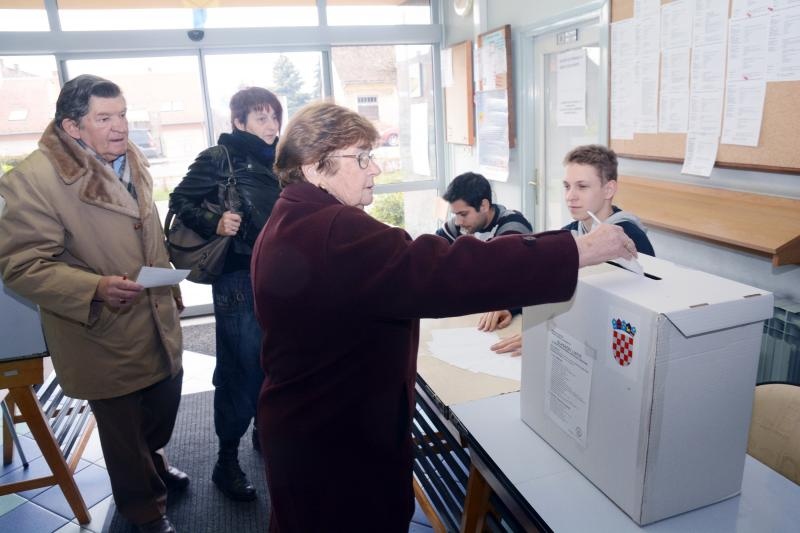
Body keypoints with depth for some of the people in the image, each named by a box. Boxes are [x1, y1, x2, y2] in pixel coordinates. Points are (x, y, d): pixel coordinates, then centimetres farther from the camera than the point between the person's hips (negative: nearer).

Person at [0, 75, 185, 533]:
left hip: (158, 323, 7)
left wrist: (172, 290, 20)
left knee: (164, 402, 23)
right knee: (124, 429, 13)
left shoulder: (132, 162, 6)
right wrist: (95, 287, -33)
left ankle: (153, 461, 54)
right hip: (107, 337, -6)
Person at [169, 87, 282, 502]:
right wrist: (213, 223, -21)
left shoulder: (277, 160, 10)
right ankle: (226, 461, 15)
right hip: (239, 280, -6)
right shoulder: (219, 158, -7)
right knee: (241, 369, -1)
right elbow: (180, 201, -6)